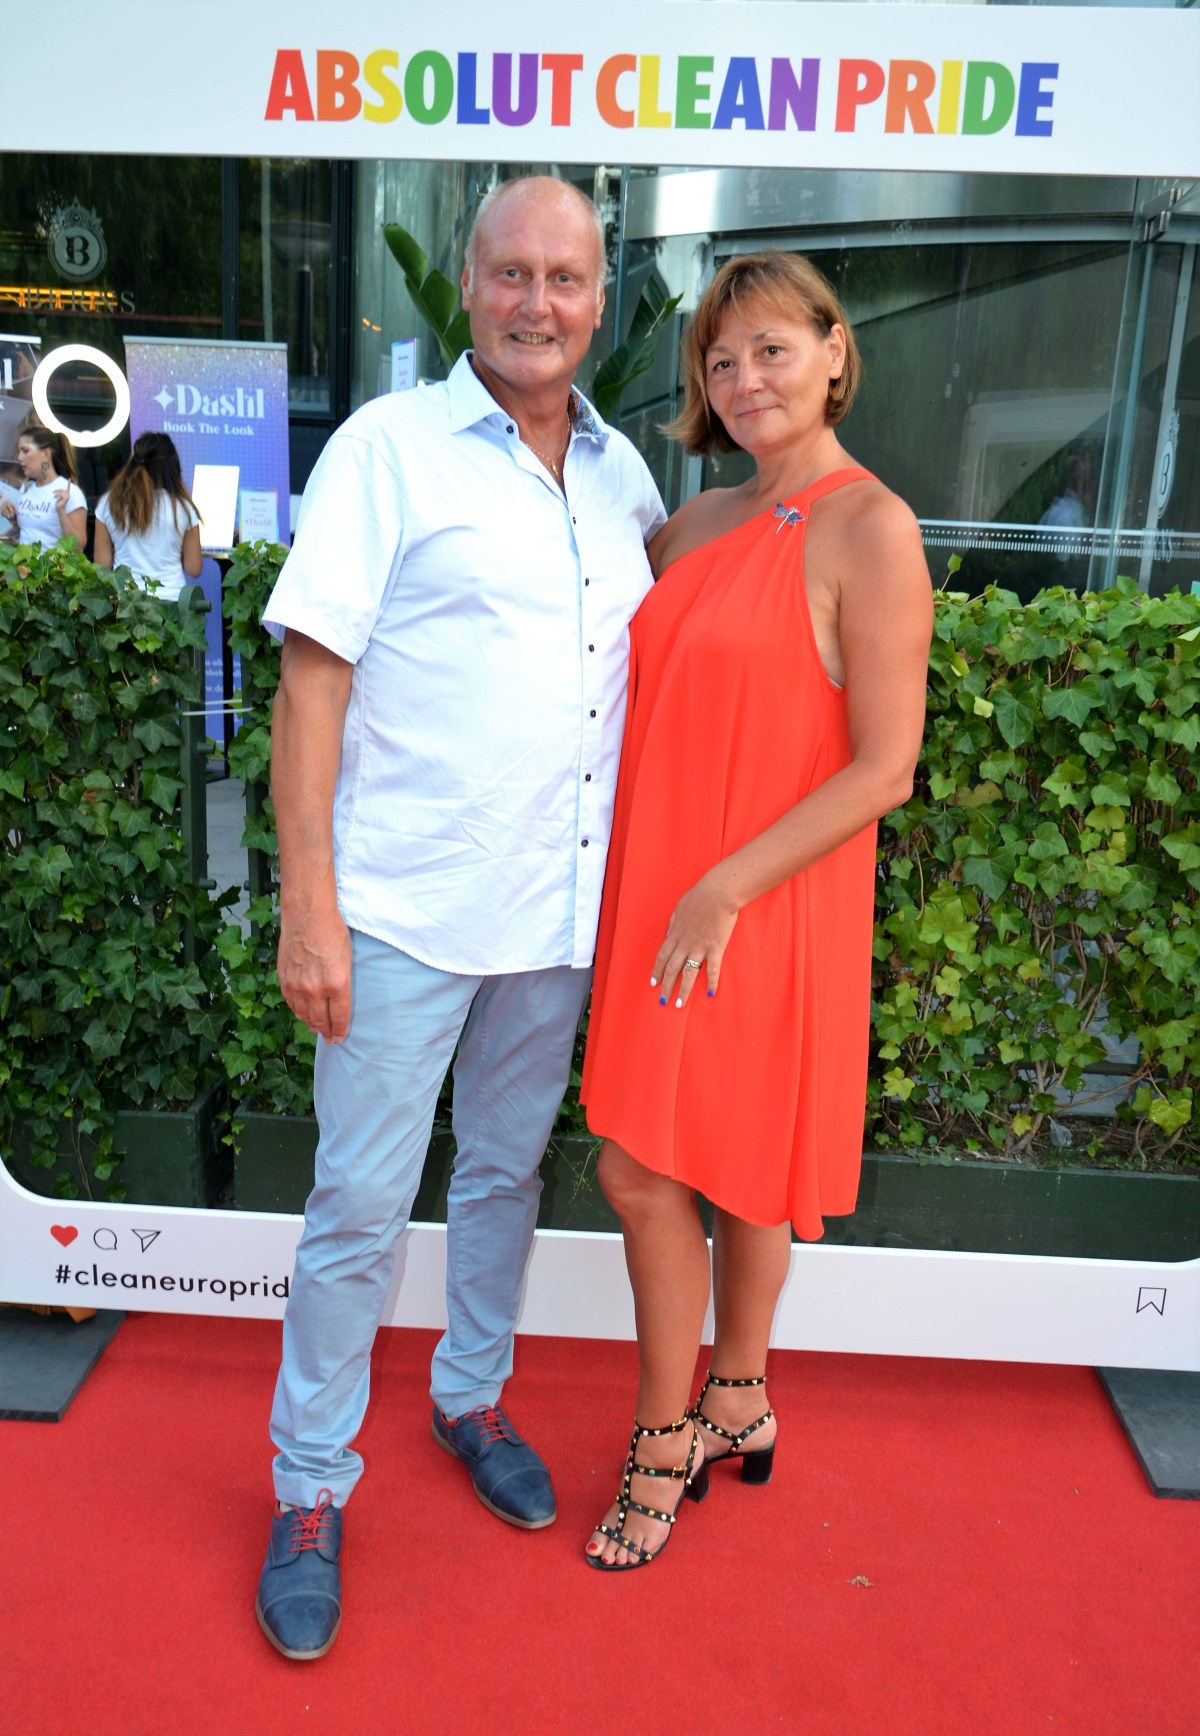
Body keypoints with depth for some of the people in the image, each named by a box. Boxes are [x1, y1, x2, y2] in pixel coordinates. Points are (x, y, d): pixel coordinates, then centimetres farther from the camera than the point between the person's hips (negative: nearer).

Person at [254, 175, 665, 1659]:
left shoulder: (620, 471, 11)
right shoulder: (390, 445, -5)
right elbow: (312, 673, -10)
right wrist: (306, 904, -15)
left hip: (559, 910, 5)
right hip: (405, 908, -5)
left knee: (507, 1175, 19)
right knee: (360, 1203, 4)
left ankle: (471, 1397, 41)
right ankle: (310, 1488, 24)